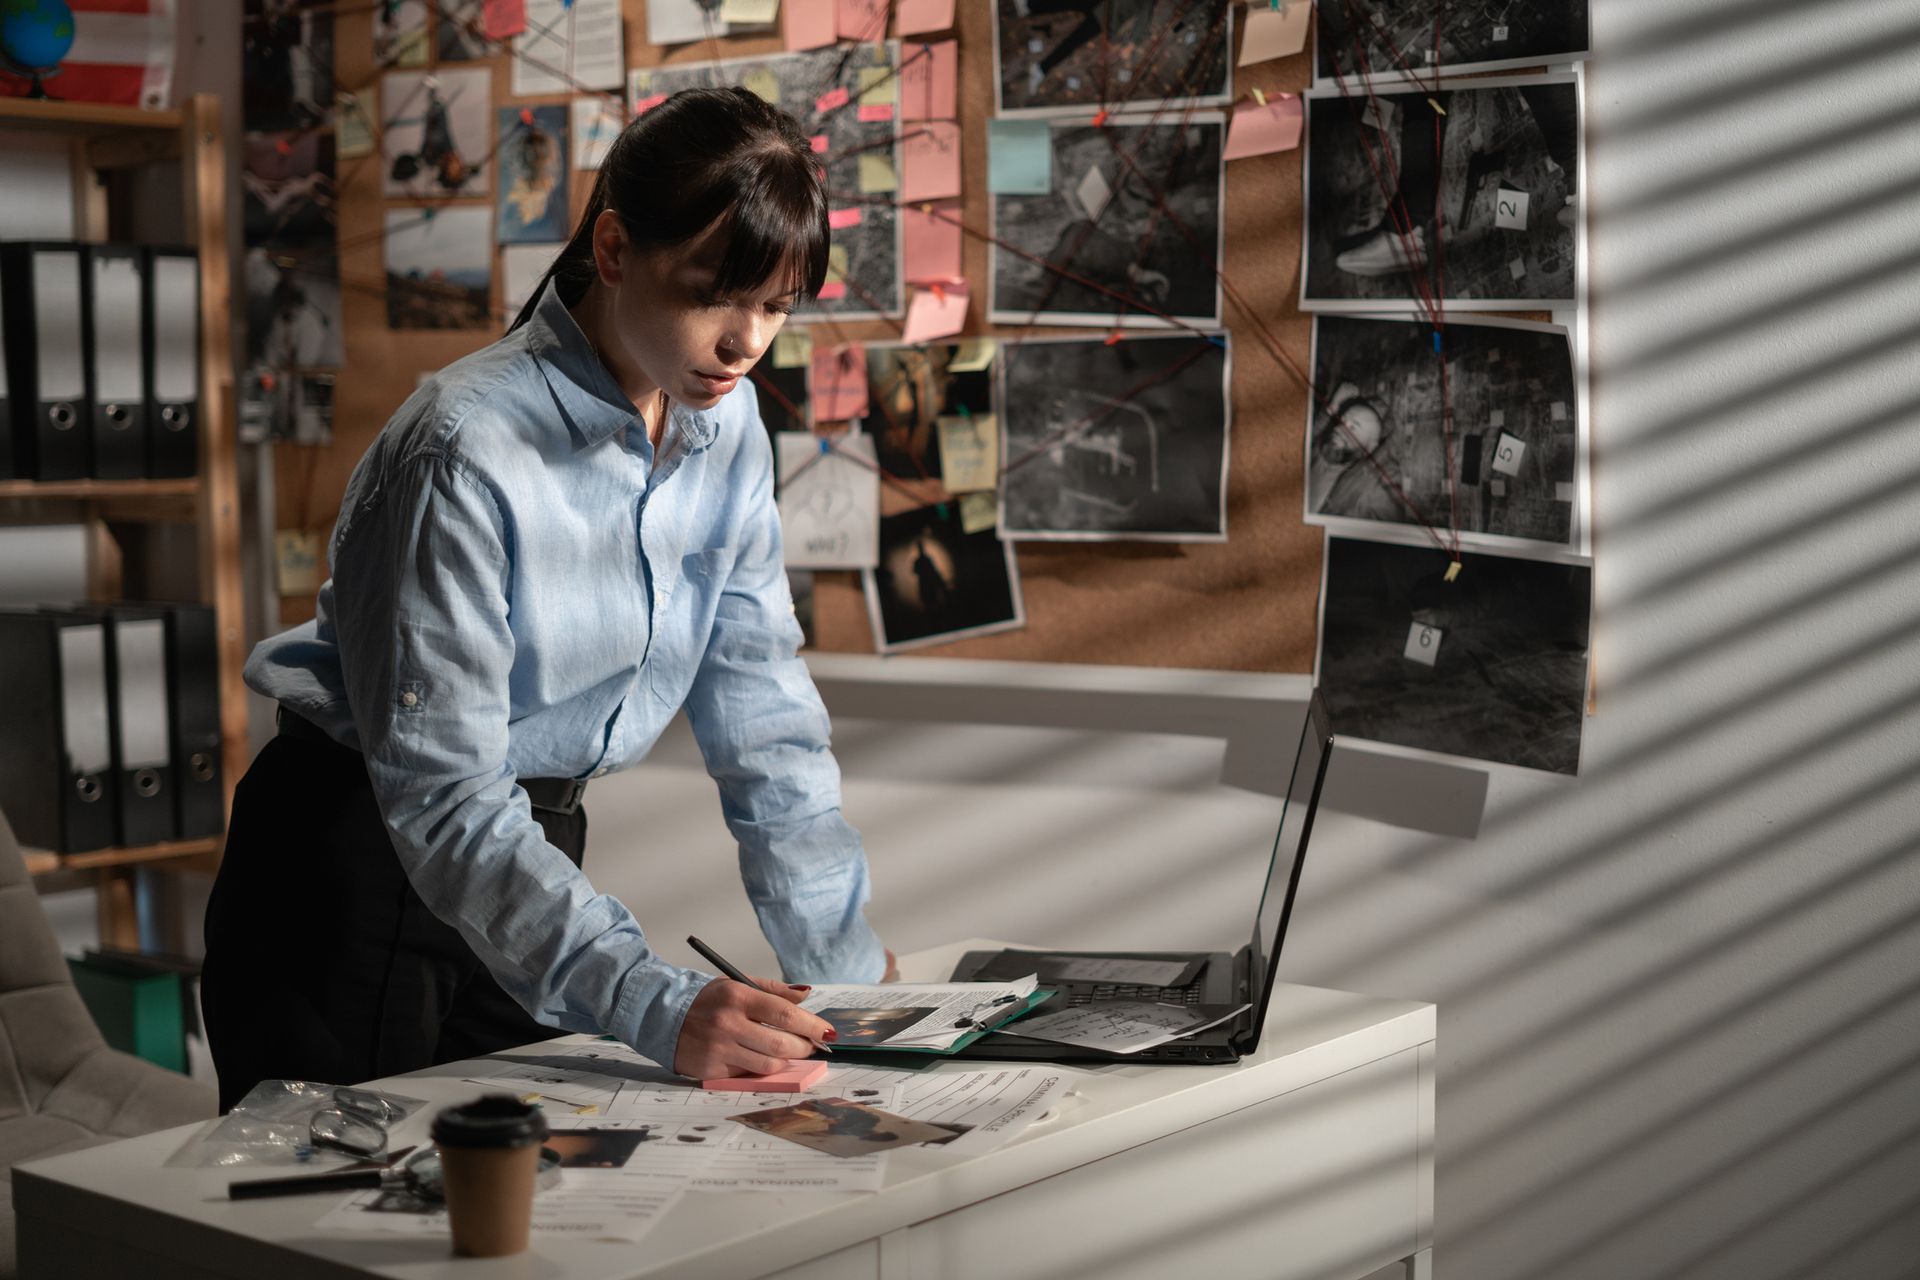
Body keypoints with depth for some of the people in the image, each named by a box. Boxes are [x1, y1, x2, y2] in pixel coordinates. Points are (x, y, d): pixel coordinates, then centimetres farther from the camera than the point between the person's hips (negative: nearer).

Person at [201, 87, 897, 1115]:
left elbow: (761, 713, 2)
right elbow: (442, 796, -29)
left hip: (535, 848, 6)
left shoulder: (727, 431, -3)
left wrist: (849, 969, -5)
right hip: (359, 867, -6)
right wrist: (657, 1009, -39)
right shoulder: (468, 453, -25)